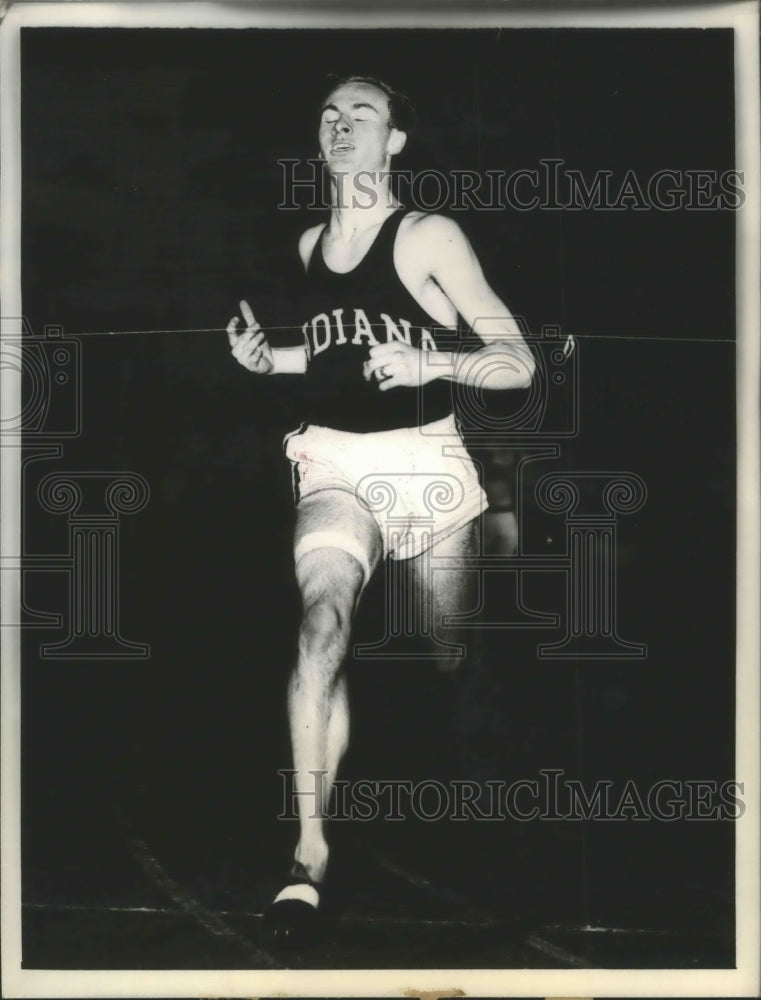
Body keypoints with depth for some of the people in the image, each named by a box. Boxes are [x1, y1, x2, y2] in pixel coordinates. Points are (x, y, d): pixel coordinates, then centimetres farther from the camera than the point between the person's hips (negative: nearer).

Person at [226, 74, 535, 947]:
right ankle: (310, 853, -25)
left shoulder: (429, 237, -7)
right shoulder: (310, 244, 10)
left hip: (425, 463, -2)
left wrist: (427, 362, -24)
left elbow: (518, 362, -8)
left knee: (450, 657, 12)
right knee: (320, 626, -23)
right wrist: (267, 359, 10)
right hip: (334, 465, 3)